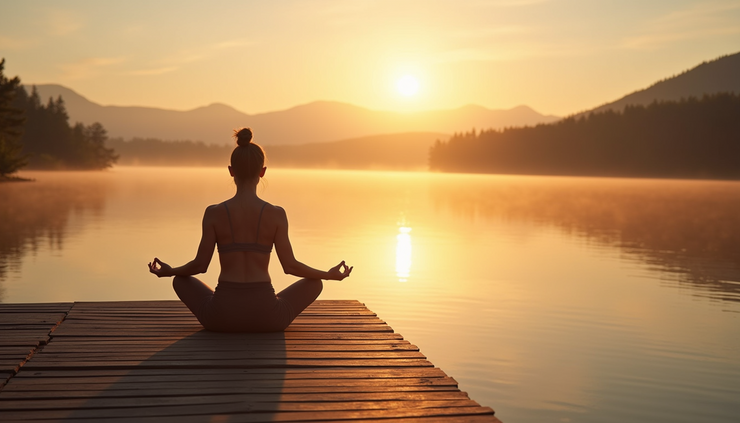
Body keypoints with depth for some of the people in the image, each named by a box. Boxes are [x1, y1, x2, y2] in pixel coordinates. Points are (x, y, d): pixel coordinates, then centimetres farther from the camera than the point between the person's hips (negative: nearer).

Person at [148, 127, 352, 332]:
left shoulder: (213, 213, -3)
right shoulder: (276, 214, -4)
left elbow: (200, 265, 1)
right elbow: (290, 266, -2)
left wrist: (168, 271, 23)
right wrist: (329, 275, 15)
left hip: (223, 315, 1)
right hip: (266, 315, -1)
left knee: (181, 280, 30)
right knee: (315, 283, 25)